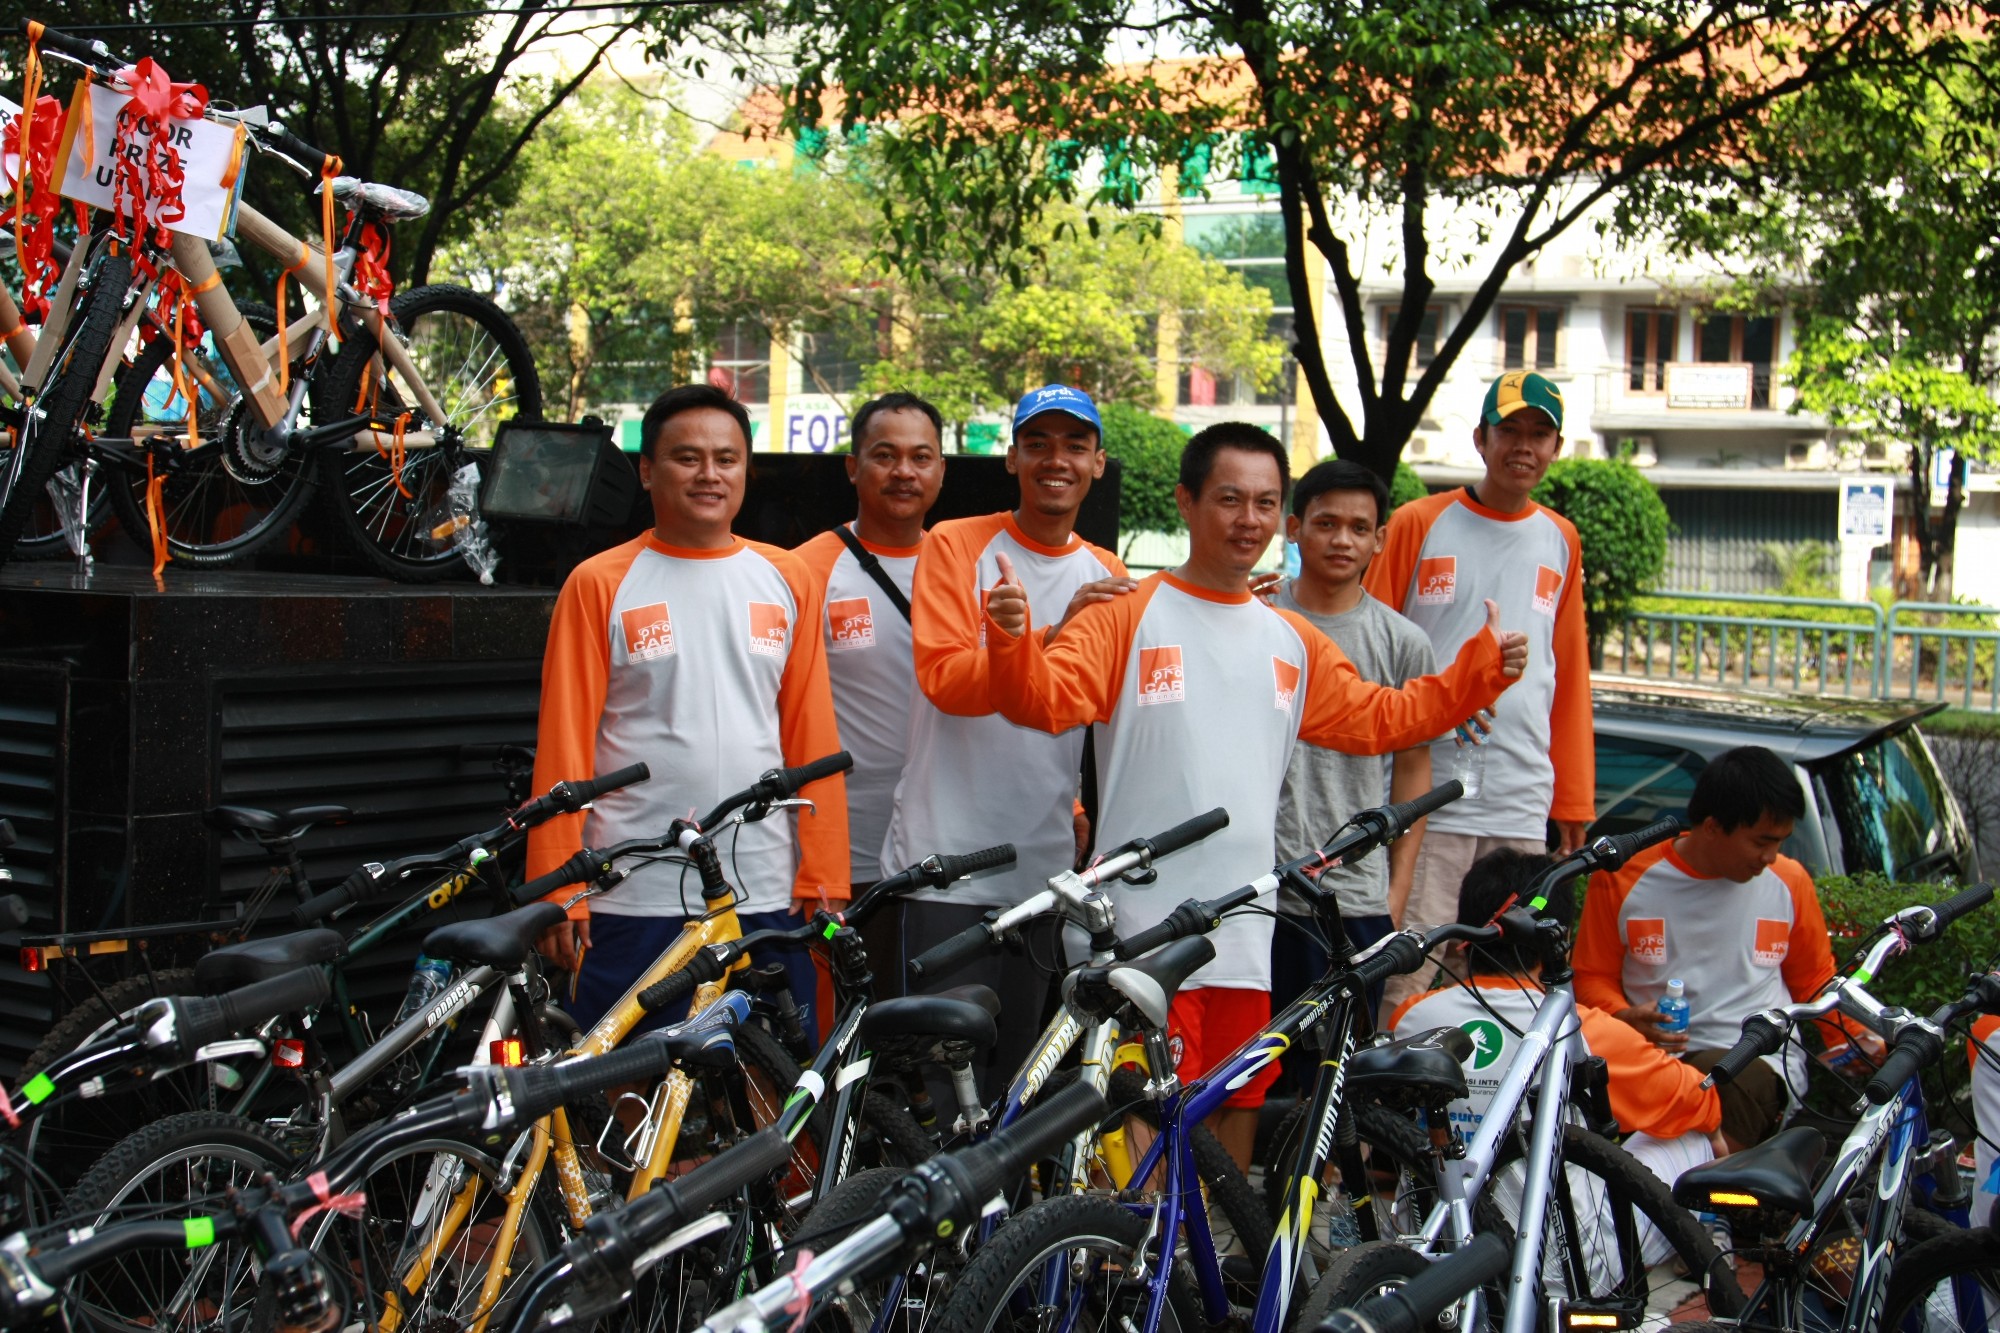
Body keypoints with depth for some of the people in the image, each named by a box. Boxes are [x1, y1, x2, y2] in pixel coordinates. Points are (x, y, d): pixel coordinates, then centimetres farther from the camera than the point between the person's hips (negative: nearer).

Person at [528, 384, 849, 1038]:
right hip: (633, 899, -2)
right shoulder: (600, 585, 2)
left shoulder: (787, 580, 9)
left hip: (765, 897, 2)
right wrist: (558, 891, -5)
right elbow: (563, 746, -1)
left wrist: (824, 879, 2)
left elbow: (813, 737, 8)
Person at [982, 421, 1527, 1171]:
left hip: (1246, 928, 6)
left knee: (1240, 1106, 12)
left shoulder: (1292, 643, 16)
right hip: (1149, 927, -6)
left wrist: (1483, 667, 14)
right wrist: (1012, 638, -33)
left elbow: (1379, 720, 24)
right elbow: (1045, 699, -13)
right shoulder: (1130, 616, -1)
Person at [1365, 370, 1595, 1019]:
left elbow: (1570, 673, 18)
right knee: (1412, 974, -8)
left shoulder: (1560, 541, 15)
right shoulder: (1419, 523, 3)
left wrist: (1575, 796, 14)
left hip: (1522, 802, 4)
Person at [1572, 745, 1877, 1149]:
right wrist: (1626, 1018, -11)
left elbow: (1814, 977, 22)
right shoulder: (1621, 880, 4)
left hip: (1761, 1062, 1)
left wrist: (1850, 1038, 5)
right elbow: (1593, 976, 10)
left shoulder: (1789, 882, 11)